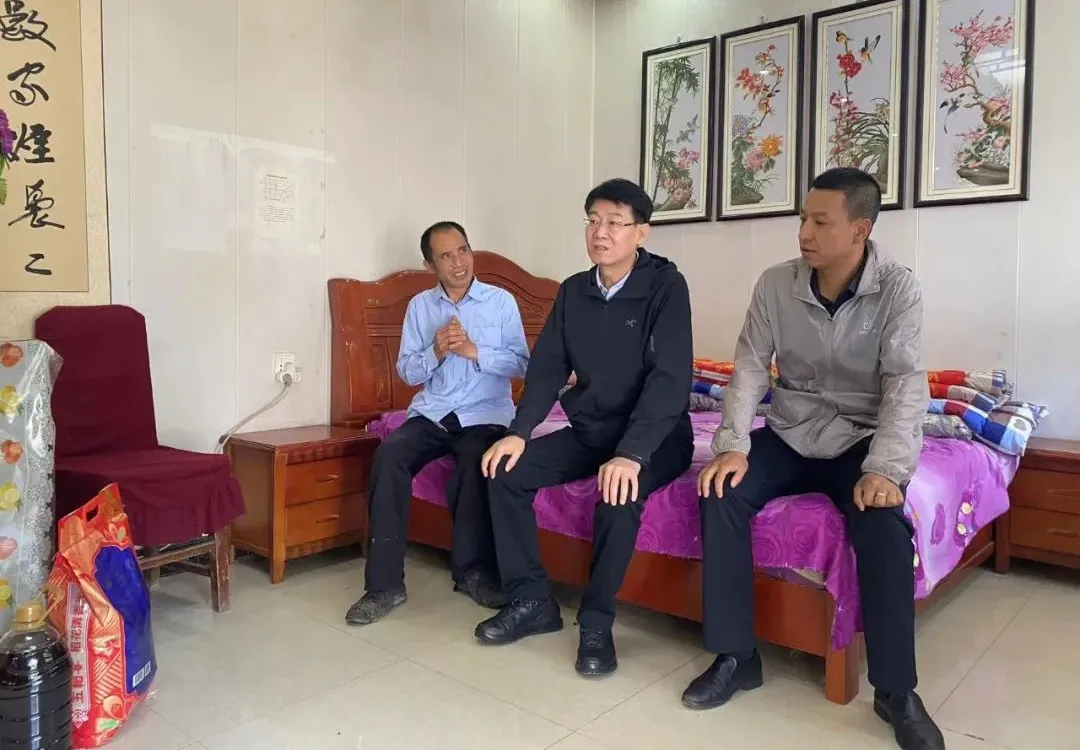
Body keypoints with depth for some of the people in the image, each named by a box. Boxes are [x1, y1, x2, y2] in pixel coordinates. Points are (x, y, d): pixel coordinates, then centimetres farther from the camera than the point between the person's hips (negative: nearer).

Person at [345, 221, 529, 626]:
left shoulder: (501, 300, 2)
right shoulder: (419, 305, 8)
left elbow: (520, 364, -3)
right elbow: (407, 372, 7)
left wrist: (473, 351, -15)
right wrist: (436, 352, -12)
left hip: (485, 414, -2)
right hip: (432, 412, 2)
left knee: (477, 463, -34)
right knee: (388, 454, -26)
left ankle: (473, 570, -12)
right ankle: (385, 583, -20)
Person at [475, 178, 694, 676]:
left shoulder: (666, 286, -14)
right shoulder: (573, 291, 3)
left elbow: (670, 377, -24)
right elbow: (547, 367, 3)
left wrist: (631, 453, -36)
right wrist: (519, 431, -14)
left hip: (655, 436, -6)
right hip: (588, 430, 6)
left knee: (620, 492, -35)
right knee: (505, 470, -11)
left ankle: (596, 622, -15)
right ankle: (531, 601, 0)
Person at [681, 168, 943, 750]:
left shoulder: (898, 289, -11)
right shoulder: (776, 284, -5)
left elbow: (906, 385, -17)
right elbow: (749, 369, -5)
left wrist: (884, 469, -30)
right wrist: (733, 445, -19)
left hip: (862, 439, -2)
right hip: (789, 436, 3)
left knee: (883, 520, -31)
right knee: (722, 493, -23)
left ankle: (896, 690, -12)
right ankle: (735, 656, -11)